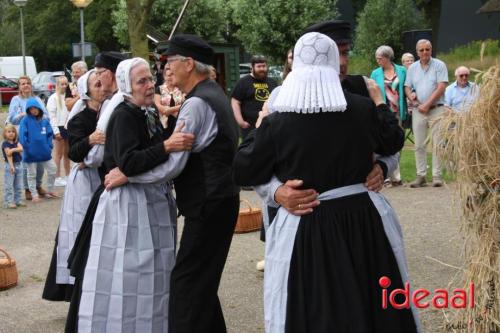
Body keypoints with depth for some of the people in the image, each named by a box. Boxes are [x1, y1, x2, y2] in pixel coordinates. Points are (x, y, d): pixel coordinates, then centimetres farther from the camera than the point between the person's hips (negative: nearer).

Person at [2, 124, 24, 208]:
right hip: (9, 165, -6)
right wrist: (11, 166, -26)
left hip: (18, 165, 7)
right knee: (9, 185, -5)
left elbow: (21, 149, -9)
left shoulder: (16, 142, 8)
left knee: (18, 185, 12)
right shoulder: (5, 144, -9)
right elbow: (8, 154, -18)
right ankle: (8, 202, -5)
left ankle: (18, 200, 20)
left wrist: (13, 149, -24)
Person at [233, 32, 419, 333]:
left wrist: (259, 129, 11)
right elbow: (394, 141, 12)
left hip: (304, 226, -2)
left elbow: (244, 173, -2)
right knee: (369, 302, 18)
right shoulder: (363, 109, -7)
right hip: (363, 217, 2)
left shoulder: (277, 121, -12)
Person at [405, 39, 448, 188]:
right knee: (419, 145, 4)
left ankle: (437, 176, 0)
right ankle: (420, 176, 10)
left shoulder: (439, 65, -2)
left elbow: (441, 88, -10)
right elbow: (407, 87, 13)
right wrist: (411, 95, -10)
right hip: (418, 110, 4)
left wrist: (427, 105, -13)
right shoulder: (412, 68, 12)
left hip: (436, 109, -4)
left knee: (437, 144, -4)